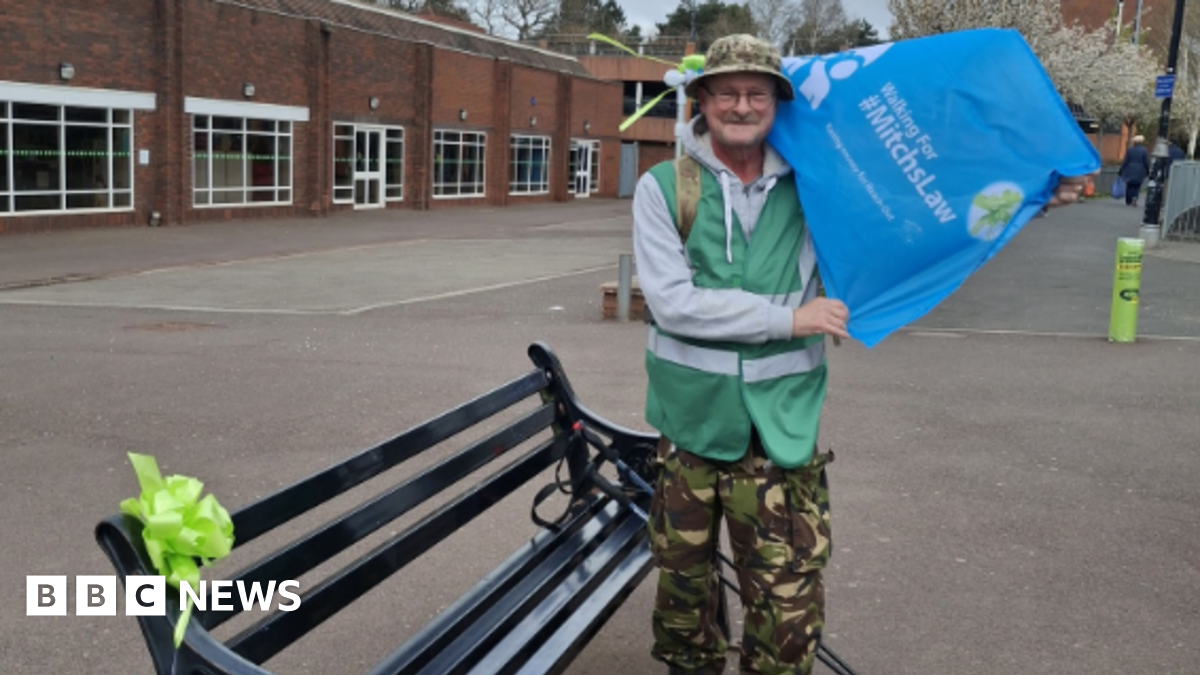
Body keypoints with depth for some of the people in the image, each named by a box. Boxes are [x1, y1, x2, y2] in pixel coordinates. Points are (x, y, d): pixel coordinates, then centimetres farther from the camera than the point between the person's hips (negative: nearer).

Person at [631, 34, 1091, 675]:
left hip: (780, 430, 1)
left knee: (789, 608, -1)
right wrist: (789, 317, -16)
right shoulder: (663, 187, -4)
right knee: (683, 587, 16)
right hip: (689, 422, 0)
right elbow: (672, 301, -14)